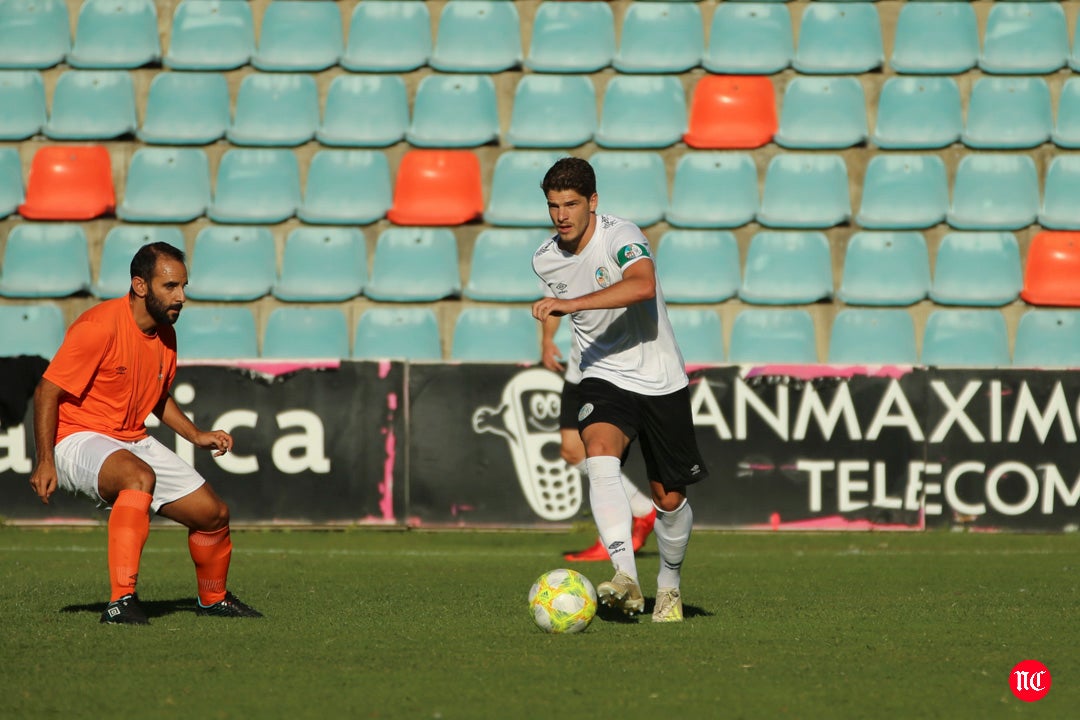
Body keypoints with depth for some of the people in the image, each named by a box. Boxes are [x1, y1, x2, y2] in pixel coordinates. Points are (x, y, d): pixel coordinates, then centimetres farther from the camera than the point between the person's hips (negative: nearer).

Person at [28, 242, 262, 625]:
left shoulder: (165, 334, 5)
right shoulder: (100, 327, -22)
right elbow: (47, 391, -20)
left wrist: (196, 435, 11)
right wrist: (45, 462, -24)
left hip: (134, 441, 8)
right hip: (78, 437, -8)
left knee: (213, 513, 6)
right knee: (140, 476, -39)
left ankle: (213, 599, 36)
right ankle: (121, 601, -44)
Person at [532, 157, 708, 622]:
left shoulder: (621, 236, -18)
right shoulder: (546, 260, 1)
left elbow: (643, 286, -40)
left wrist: (570, 303, -45)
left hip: (660, 380, -3)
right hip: (604, 379, 3)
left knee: (669, 500, 5)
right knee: (600, 460, -29)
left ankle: (669, 584, 33)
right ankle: (626, 578, -40)